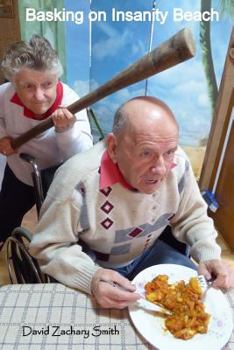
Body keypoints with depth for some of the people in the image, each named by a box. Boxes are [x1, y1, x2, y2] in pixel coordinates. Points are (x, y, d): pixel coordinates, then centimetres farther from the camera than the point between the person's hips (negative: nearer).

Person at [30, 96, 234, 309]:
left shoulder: (178, 164, -21)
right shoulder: (79, 180, -35)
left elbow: (192, 217, -2)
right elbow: (49, 247, -20)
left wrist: (209, 255, -18)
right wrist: (91, 278, -36)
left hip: (147, 253, 4)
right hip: (92, 263, -2)